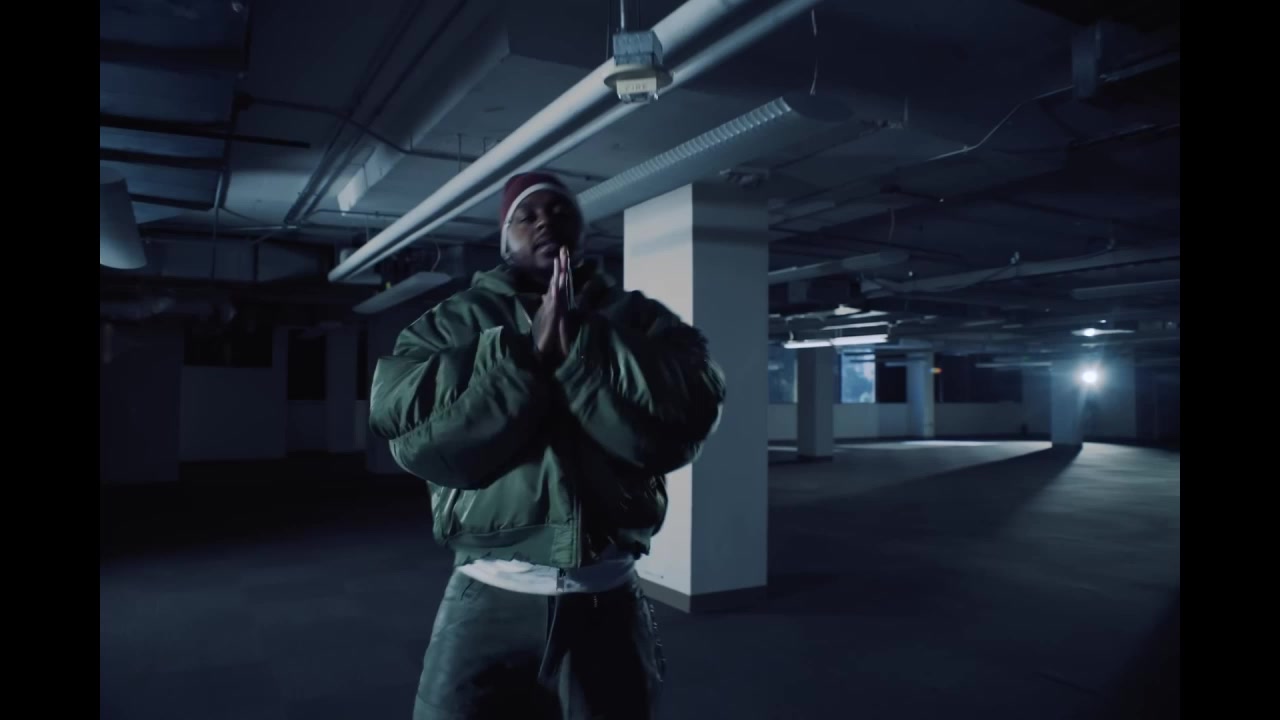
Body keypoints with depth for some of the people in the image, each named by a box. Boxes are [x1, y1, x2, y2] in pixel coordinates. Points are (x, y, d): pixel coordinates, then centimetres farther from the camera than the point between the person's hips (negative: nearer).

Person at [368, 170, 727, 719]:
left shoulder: (639, 318, 5)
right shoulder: (453, 320, 5)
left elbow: (687, 413, -12)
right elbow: (404, 422, -12)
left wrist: (579, 346, -16)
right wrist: (527, 352, -16)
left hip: (609, 601, 1)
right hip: (490, 601, 0)